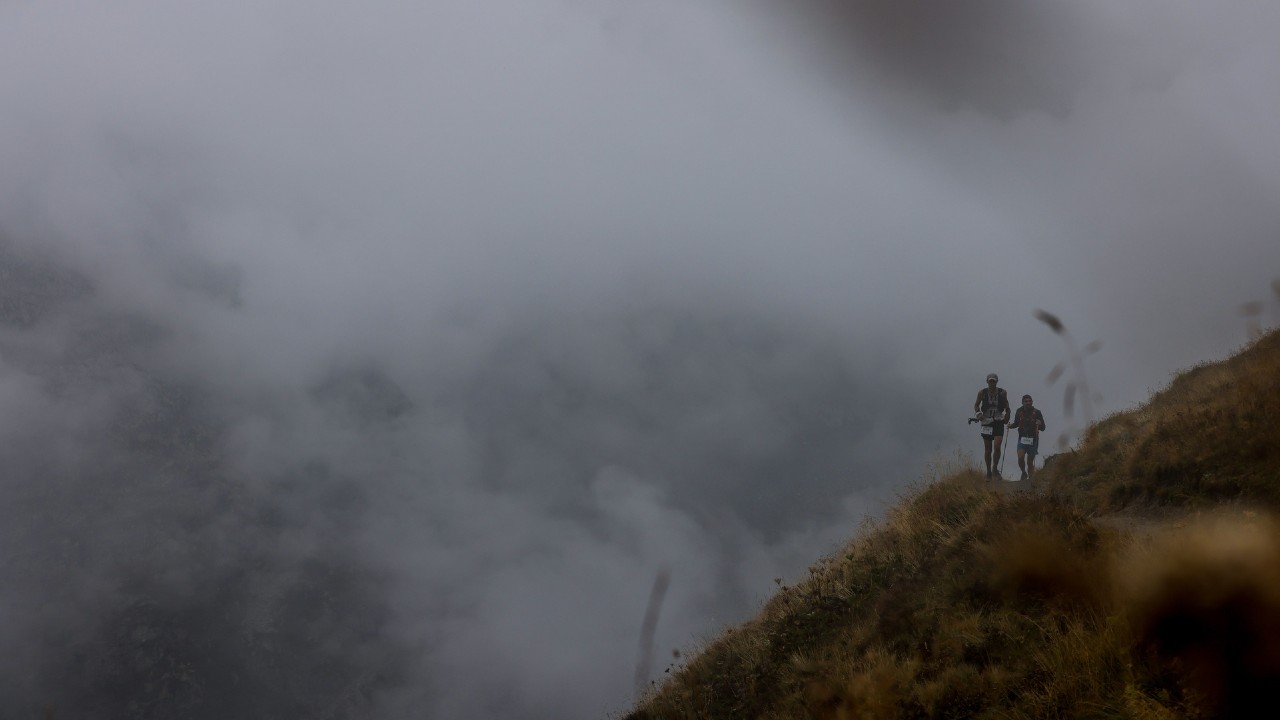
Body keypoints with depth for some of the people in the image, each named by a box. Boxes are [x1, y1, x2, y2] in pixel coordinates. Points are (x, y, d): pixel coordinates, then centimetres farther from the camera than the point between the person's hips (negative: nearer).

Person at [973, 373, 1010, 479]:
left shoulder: (1002, 393, 0)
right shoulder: (982, 393, -1)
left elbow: (1006, 406, 12)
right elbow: (976, 404, 9)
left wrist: (1007, 416, 0)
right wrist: (978, 413, -8)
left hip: (999, 422, -1)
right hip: (986, 422, 1)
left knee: (997, 446, -16)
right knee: (987, 449, 4)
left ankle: (995, 467, 1)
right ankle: (988, 471, 13)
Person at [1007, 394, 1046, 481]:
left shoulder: (1036, 412, -6)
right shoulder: (1019, 411, 1)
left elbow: (1043, 428, -4)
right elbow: (1016, 424, 16)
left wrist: (1040, 424, -25)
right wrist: (1011, 425, -4)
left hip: (1033, 440, -1)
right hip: (1022, 438, 1)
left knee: (1030, 462, 2)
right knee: (1020, 457, -17)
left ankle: (1030, 478, 15)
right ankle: (1024, 473, 10)